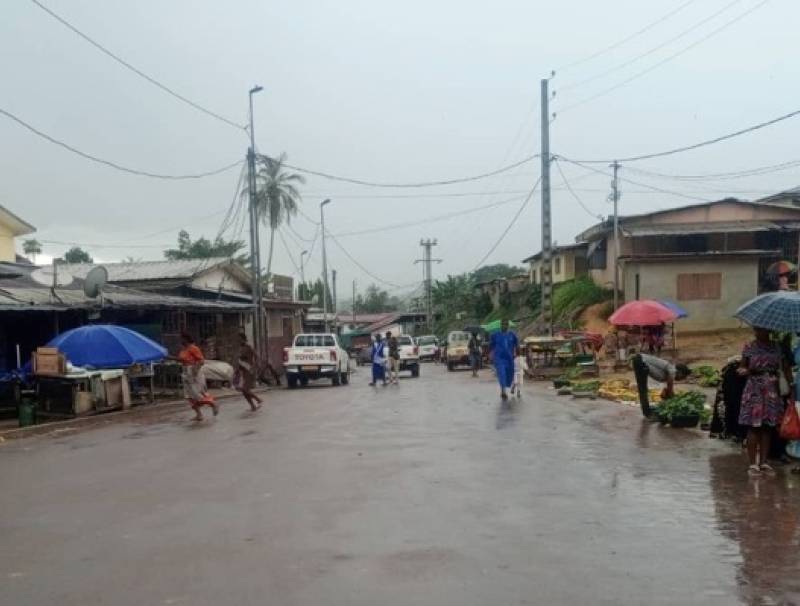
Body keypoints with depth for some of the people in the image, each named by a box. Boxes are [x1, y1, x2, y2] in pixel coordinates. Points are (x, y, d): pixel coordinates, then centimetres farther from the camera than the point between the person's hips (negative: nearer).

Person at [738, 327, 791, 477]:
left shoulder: (777, 347, 5)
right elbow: (742, 367, 3)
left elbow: (785, 368, 5)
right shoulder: (749, 347, 0)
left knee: (768, 427, 5)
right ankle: (752, 463, 3)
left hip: (772, 391, 2)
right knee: (754, 427, -3)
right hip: (754, 391, -2)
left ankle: (763, 462, 14)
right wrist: (744, 370, -20)